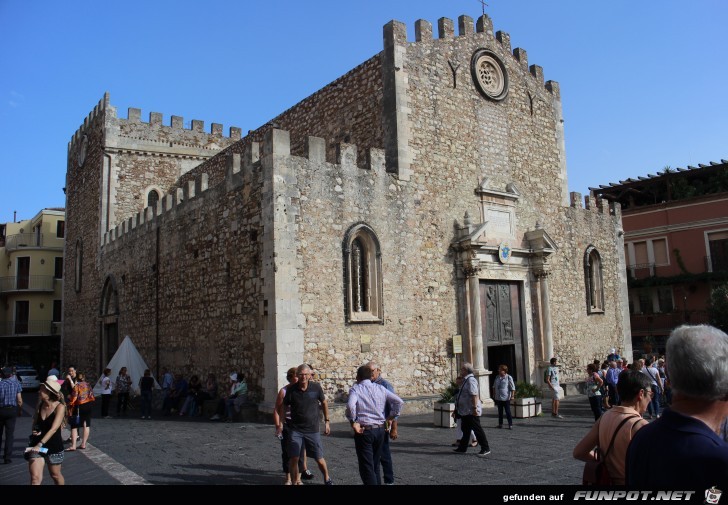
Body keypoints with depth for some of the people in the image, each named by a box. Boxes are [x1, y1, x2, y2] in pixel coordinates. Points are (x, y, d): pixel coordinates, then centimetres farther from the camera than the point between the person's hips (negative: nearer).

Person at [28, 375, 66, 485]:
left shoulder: (60, 407, -17)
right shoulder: (40, 405, -1)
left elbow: (53, 429, -26)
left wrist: (40, 444, -34)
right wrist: (34, 430, -5)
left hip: (54, 445, -4)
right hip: (36, 444, 4)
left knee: (55, 475, 14)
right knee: (35, 478, -7)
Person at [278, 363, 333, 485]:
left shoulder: (316, 387, -7)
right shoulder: (291, 389, -9)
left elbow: (324, 403, 8)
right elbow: (283, 407, 5)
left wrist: (327, 421, 10)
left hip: (313, 430, 0)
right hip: (296, 430, 0)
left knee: (320, 460, 5)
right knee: (294, 458, -6)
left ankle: (327, 479, 32)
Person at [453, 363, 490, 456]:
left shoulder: (471, 380, -17)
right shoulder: (466, 380, 15)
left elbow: (474, 395, -26)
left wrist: (475, 408, -30)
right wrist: (456, 410, 26)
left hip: (471, 411, -11)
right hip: (466, 411, 11)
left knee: (477, 429, -4)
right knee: (465, 430, 16)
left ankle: (485, 448, 2)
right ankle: (462, 448, 24)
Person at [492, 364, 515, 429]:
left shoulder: (509, 378, -8)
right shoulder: (497, 377, 9)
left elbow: (512, 388, -9)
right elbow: (494, 387, 18)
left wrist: (512, 396, -15)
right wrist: (494, 395, 16)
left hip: (506, 398, -5)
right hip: (498, 398, 5)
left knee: (508, 412, -1)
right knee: (500, 412, 12)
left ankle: (510, 424, 6)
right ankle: (500, 424, 20)